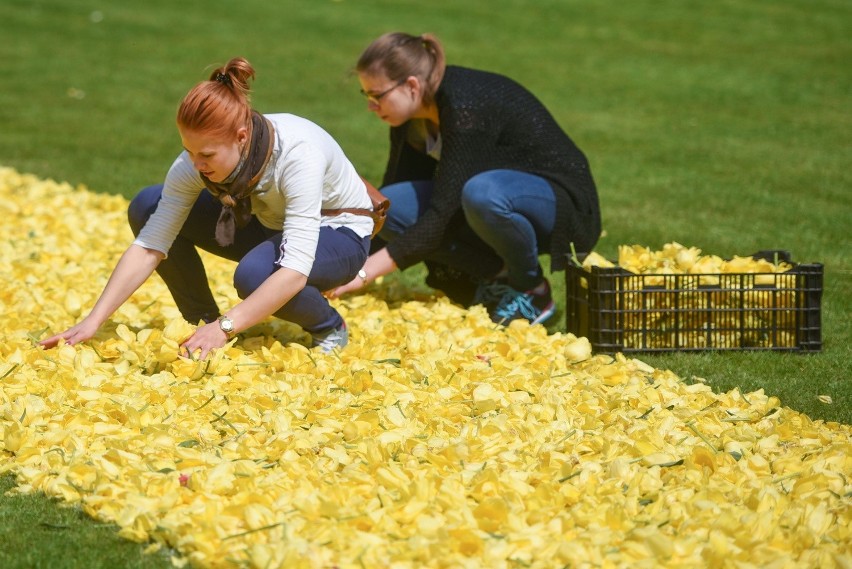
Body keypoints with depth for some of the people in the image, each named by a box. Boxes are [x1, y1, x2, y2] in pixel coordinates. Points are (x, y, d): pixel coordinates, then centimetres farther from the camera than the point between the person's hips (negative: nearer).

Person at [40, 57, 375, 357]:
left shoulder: (297, 152, -38)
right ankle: (202, 323, 2)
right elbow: (149, 246, -20)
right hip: (268, 222, 6)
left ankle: (330, 328, -7)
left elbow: (295, 270, -44)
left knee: (255, 275, -38)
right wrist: (94, 321, -29)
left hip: (340, 233, -6)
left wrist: (224, 328, -49)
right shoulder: (195, 162, -23)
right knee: (146, 207, -12)